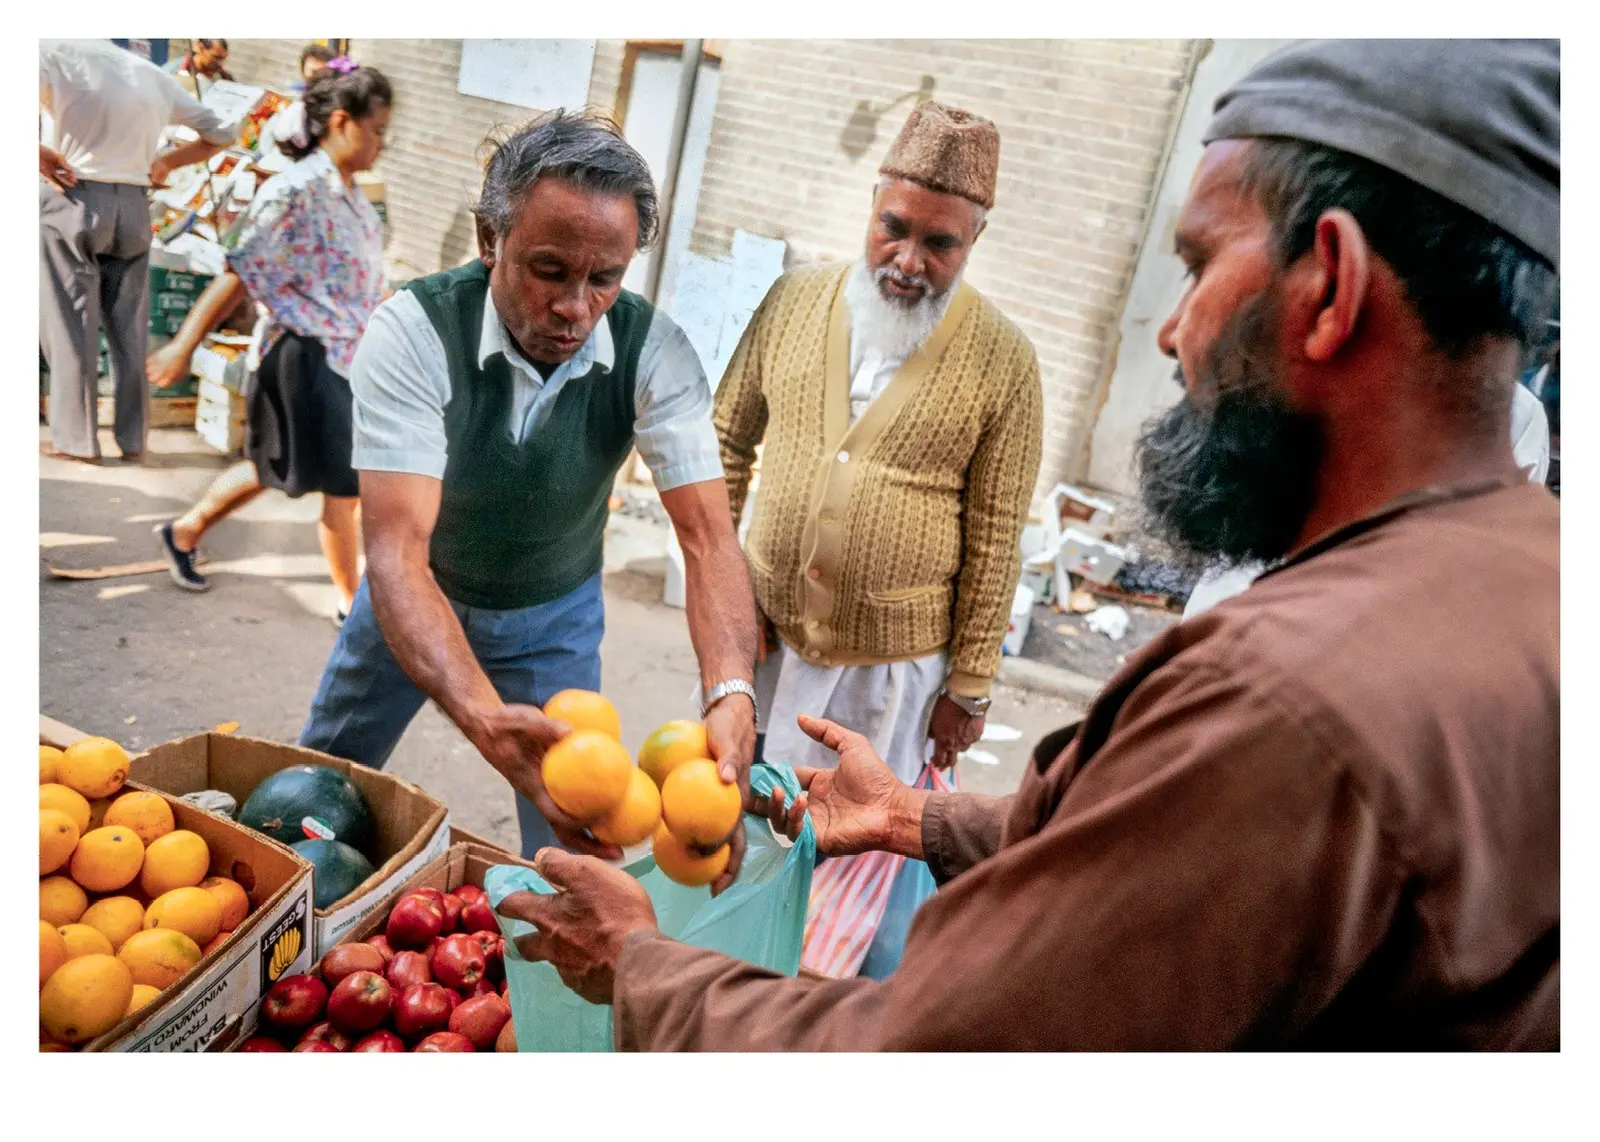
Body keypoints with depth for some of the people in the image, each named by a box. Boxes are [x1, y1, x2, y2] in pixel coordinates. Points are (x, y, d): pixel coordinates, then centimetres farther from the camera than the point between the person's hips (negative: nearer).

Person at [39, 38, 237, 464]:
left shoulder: (56, 49, -2)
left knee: (70, 325, 1)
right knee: (130, 329, 6)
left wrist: (39, 150, -12)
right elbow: (221, 133, 19)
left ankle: (76, 438, 2)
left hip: (70, 200, -4)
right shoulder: (150, 73, 12)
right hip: (131, 205, 4)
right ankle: (132, 439, 9)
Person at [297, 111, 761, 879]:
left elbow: (706, 533, -32)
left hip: (555, 613, 1)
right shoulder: (412, 331, -31)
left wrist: (732, 695, -51)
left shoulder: (653, 350, -25)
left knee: (571, 830, 6)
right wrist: (484, 717, -57)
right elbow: (397, 552, -40)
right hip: (419, 595, 0)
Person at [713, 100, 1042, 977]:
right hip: (763, 632, 4)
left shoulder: (1002, 362, -11)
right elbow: (728, 439, 7)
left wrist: (969, 685, -5)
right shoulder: (796, 300, -2)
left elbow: (995, 539, -8)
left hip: (890, 663, -3)